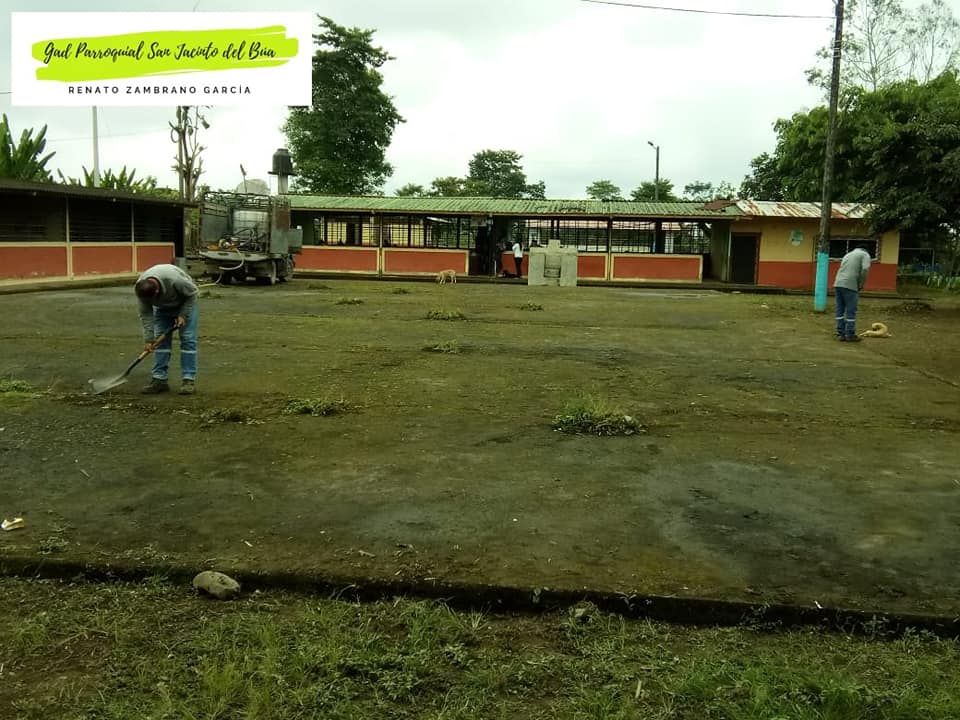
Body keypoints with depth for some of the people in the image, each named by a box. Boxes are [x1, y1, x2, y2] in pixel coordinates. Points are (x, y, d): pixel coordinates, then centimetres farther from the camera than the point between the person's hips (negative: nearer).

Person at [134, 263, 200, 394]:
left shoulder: (175, 280, -41)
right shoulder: (140, 288, -27)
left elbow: (192, 293, -23)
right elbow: (146, 314, -18)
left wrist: (183, 315, -22)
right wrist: (148, 339, -21)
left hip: (185, 302, -4)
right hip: (162, 307, 4)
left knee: (188, 339, -10)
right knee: (161, 339, -3)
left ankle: (189, 379, -10)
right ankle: (159, 379, -1)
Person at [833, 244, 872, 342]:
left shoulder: (848, 255, 29)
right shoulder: (865, 254, 9)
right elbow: (865, 269, -9)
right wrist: (861, 284, 2)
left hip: (838, 283, 6)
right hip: (850, 285, -6)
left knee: (840, 310, 8)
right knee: (851, 311, -1)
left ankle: (841, 334, 8)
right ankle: (850, 335, 1)